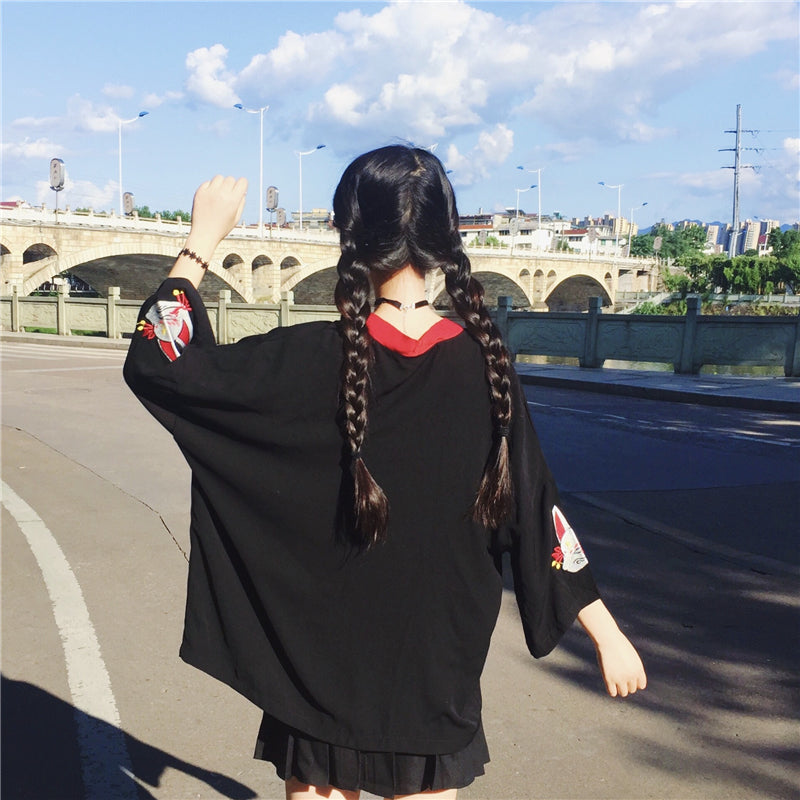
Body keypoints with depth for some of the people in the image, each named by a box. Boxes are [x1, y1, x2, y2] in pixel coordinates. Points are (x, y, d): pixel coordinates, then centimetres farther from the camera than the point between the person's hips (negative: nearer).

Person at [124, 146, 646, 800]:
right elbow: (536, 512, -6)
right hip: (439, 671, 3)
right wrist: (607, 634, 3)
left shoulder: (314, 359, -17)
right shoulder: (483, 364, -9)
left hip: (325, 667, -2)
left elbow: (157, 363, -12)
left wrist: (203, 238, -5)